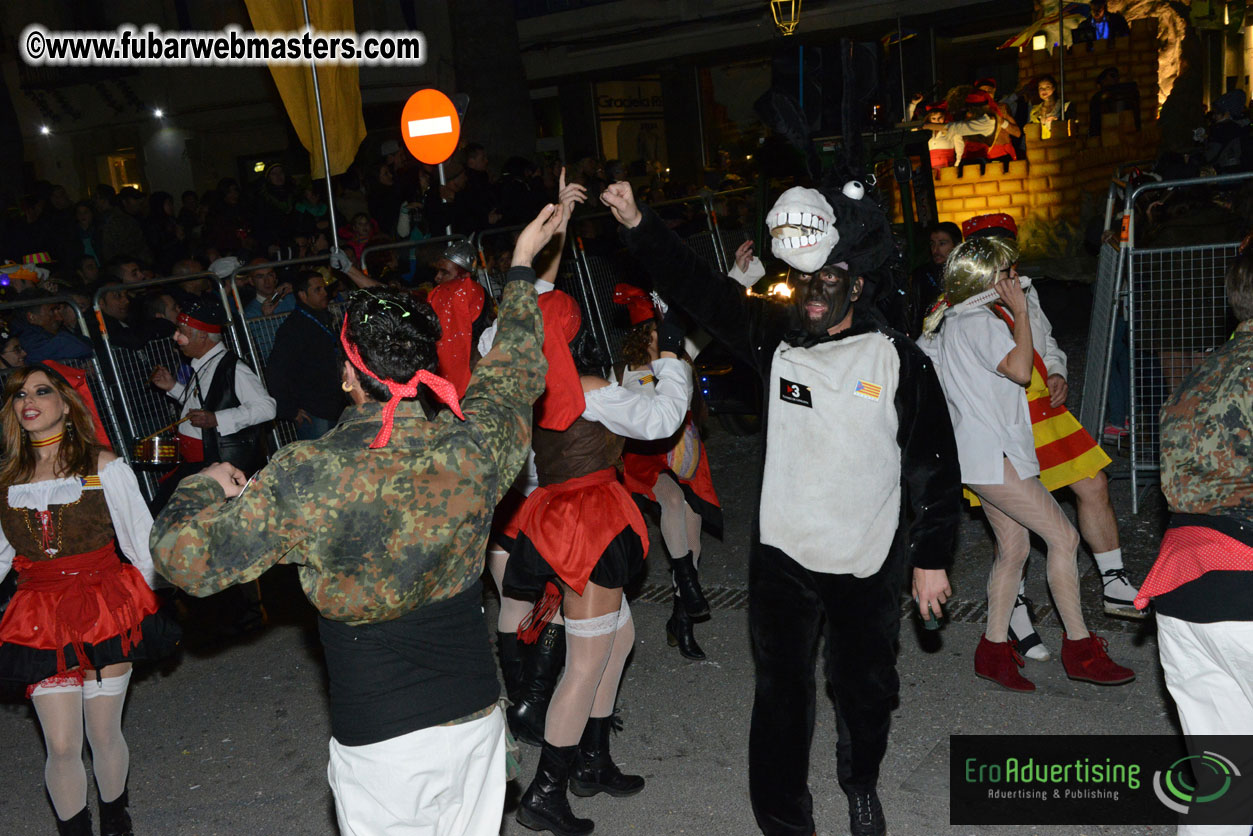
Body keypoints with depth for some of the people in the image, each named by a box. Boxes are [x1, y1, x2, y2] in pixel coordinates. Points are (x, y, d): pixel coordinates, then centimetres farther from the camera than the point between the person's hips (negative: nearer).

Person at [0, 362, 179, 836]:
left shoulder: (102, 466, -4)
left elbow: (141, 540, 1)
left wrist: (146, 606, 4)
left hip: (105, 611, -2)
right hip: (41, 621, 2)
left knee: (104, 736, 7)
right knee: (62, 748, 0)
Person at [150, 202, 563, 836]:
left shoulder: (307, 480, -23)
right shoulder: (473, 447, -11)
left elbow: (186, 554, -15)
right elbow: (516, 368, 10)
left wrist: (208, 484, 6)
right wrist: (521, 265, 24)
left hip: (380, 743, -3)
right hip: (477, 715, 4)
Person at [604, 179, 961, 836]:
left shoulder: (899, 362, -7)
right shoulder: (776, 338, -1)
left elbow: (934, 466, -3)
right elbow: (698, 289, -5)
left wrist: (931, 559, -2)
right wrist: (637, 225, -16)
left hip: (866, 563, -1)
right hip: (781, 555, 1)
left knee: (866, 689, 16)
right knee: (782, 693, 7)